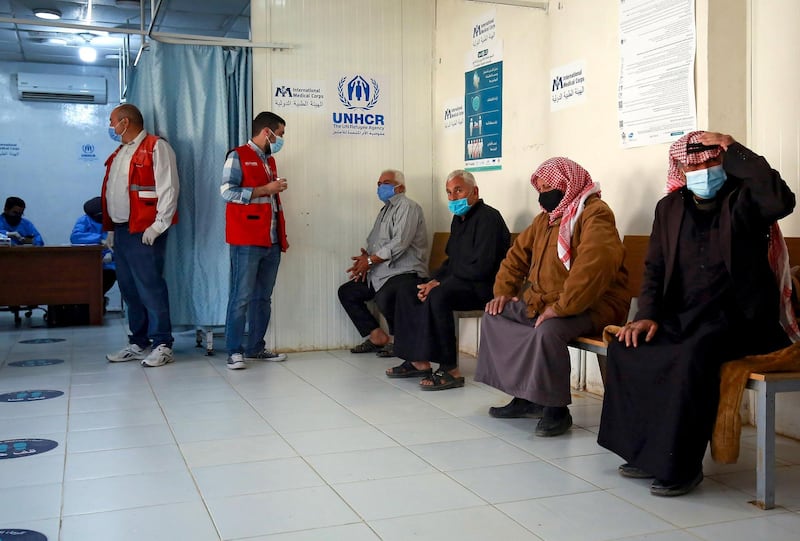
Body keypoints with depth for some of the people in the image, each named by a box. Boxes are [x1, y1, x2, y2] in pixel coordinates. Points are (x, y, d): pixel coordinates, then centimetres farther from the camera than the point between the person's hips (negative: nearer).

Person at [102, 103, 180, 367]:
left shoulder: (156, 147, -6)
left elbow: (168, 189, -14)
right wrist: (110, 229, 18)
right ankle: (138, 343, 19)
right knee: (129, 288, 11)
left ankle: (162, 344, -3)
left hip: (144, 232, -9)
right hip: (121, 231, 9)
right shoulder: (119, 153, 22)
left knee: (150, 286, -9)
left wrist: (158, 225, -18)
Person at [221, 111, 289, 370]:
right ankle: (235, 351, 0)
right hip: (246, 241, -8)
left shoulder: (269, 160, 22)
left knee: (264, 297, 9)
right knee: (242, 297, -6)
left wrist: (282, 235, 19)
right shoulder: (238, 156, -2)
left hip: (271, 242, 8)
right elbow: (228, 191, -13)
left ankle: (255, 347, 16)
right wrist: (266, 189, -13)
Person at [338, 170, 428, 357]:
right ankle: (377, 338, 6)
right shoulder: (384, 211, 23)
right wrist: (365, 259, -2)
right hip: (380, 274, 10)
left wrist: (370, 260, -13)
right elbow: (372, 243, 21)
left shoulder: (407, 207, -7)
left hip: (405, 272, -10)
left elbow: (399, 244, -19)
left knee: (384, 298, -36)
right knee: (346, 292, 8)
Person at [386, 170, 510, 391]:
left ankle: (450, 371, -29)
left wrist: (440, 283, -17)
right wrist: (434, 281, 0)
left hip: (484, 287, -10)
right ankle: (418, 362, -1)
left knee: (438, 296, -34)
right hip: (459, 282, 10)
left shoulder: (487, 218, -14)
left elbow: (481, 267, -23)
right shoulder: (459, 219, 16)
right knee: (407, 293, 2)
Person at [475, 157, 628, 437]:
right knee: (493, 316, 2)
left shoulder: (594, 214, -15)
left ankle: (556, 408, -15)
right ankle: (526, 397, 2)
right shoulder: (546, 219, 14)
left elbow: (595, 264, -32)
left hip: (590, 306, -9)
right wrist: (503, 291, 8)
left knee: (548, 330, -35)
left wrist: (562, 306, -33)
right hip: (540, 302, 10)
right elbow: (518, 254, 22)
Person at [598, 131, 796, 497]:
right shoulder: (669, 207, 13)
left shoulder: (743, 199, -2)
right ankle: (646, 452, -5)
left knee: (693, 354, -34)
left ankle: (681, 465, -20)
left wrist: (733, 149, -19)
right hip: (683, 316, 6)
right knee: (626, 347, -17)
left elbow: (782, 200, -25)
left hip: (737, 318, -5)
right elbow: (654, 268, 15)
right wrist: (648, 314, -3)